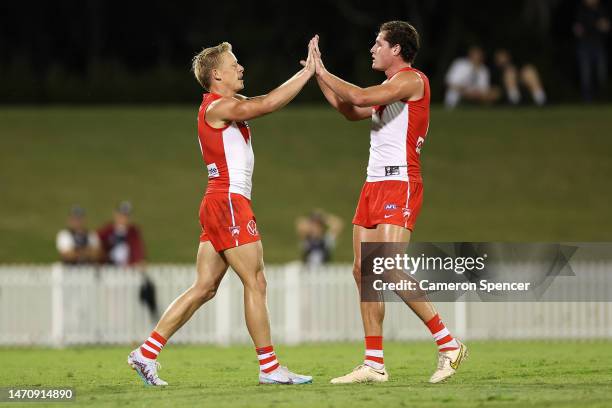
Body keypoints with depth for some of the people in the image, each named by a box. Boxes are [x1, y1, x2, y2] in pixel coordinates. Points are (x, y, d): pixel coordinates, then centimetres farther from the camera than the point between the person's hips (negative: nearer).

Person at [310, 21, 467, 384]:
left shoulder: (412, 79, -8)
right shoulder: (389, 89, 21)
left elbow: (361, 97, -19)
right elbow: (352, 111, 31)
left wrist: (323, 73, -7)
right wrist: (320, 75, 25)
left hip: (399, 183, -10)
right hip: (375, 184, 10)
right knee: (363, 270, 4)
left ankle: (449, 344, -13)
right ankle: (375, 364, 6)